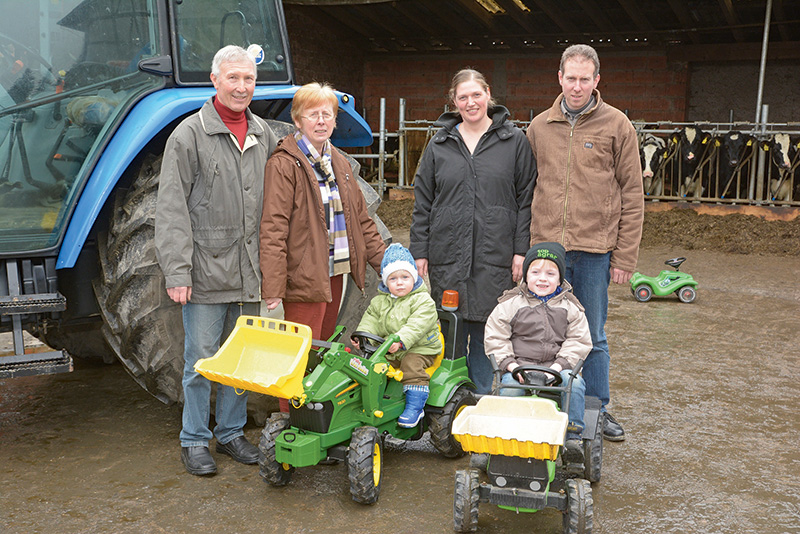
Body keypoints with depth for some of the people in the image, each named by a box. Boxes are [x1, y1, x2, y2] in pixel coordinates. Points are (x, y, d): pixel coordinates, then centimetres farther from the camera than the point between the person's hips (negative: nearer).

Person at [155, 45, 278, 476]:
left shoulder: (263, 135, 10)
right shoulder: (189, 134, -6)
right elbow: (172, 210, -9)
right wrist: (176, 271, -14)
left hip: (250, 272, 5)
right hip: (207, 271, -5)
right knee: (201, 359, 4)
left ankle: (231, 432, 29)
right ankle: (194, 441, 20)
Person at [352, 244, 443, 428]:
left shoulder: (423, 301, -9)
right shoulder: (379, 301, 11)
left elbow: (416, 326, -23)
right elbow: (371, 320, 5)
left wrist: (401, 341, -38)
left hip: (419, 349, -5)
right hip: (388, 351, 5)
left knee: (412, 366, -30)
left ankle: (415, 406, -21)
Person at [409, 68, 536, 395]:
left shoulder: (514, 141, 4)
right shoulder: (439, 145, 10)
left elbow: (526, 199, 3)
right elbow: (422, 202, 11)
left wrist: (521, 250, -4)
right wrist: (419, 252, 5)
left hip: (496, 257, -2)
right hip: (447, 255, 2)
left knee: (487, 329, 3)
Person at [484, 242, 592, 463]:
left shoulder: (570, 308, 9)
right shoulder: (510, 304, 6)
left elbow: (579, 342, 4)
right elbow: (495, 339, 3)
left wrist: (559, 365, -11)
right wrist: (510, 364, -11)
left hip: (558, 366, 1)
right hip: (518, 366, -1)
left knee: (574, 383, -28)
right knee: (510, 386, -31)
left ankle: (573, 437, -17)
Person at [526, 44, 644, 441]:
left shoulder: (616, 125, 1)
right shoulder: (539, 126, 8)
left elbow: (632, 195, 0)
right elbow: (526, 191, 12)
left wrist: (625, 257, -4)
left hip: (594, 251, -2)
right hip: (545, 249, 2)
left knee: (593, 338, 9)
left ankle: (598, 410, 25)